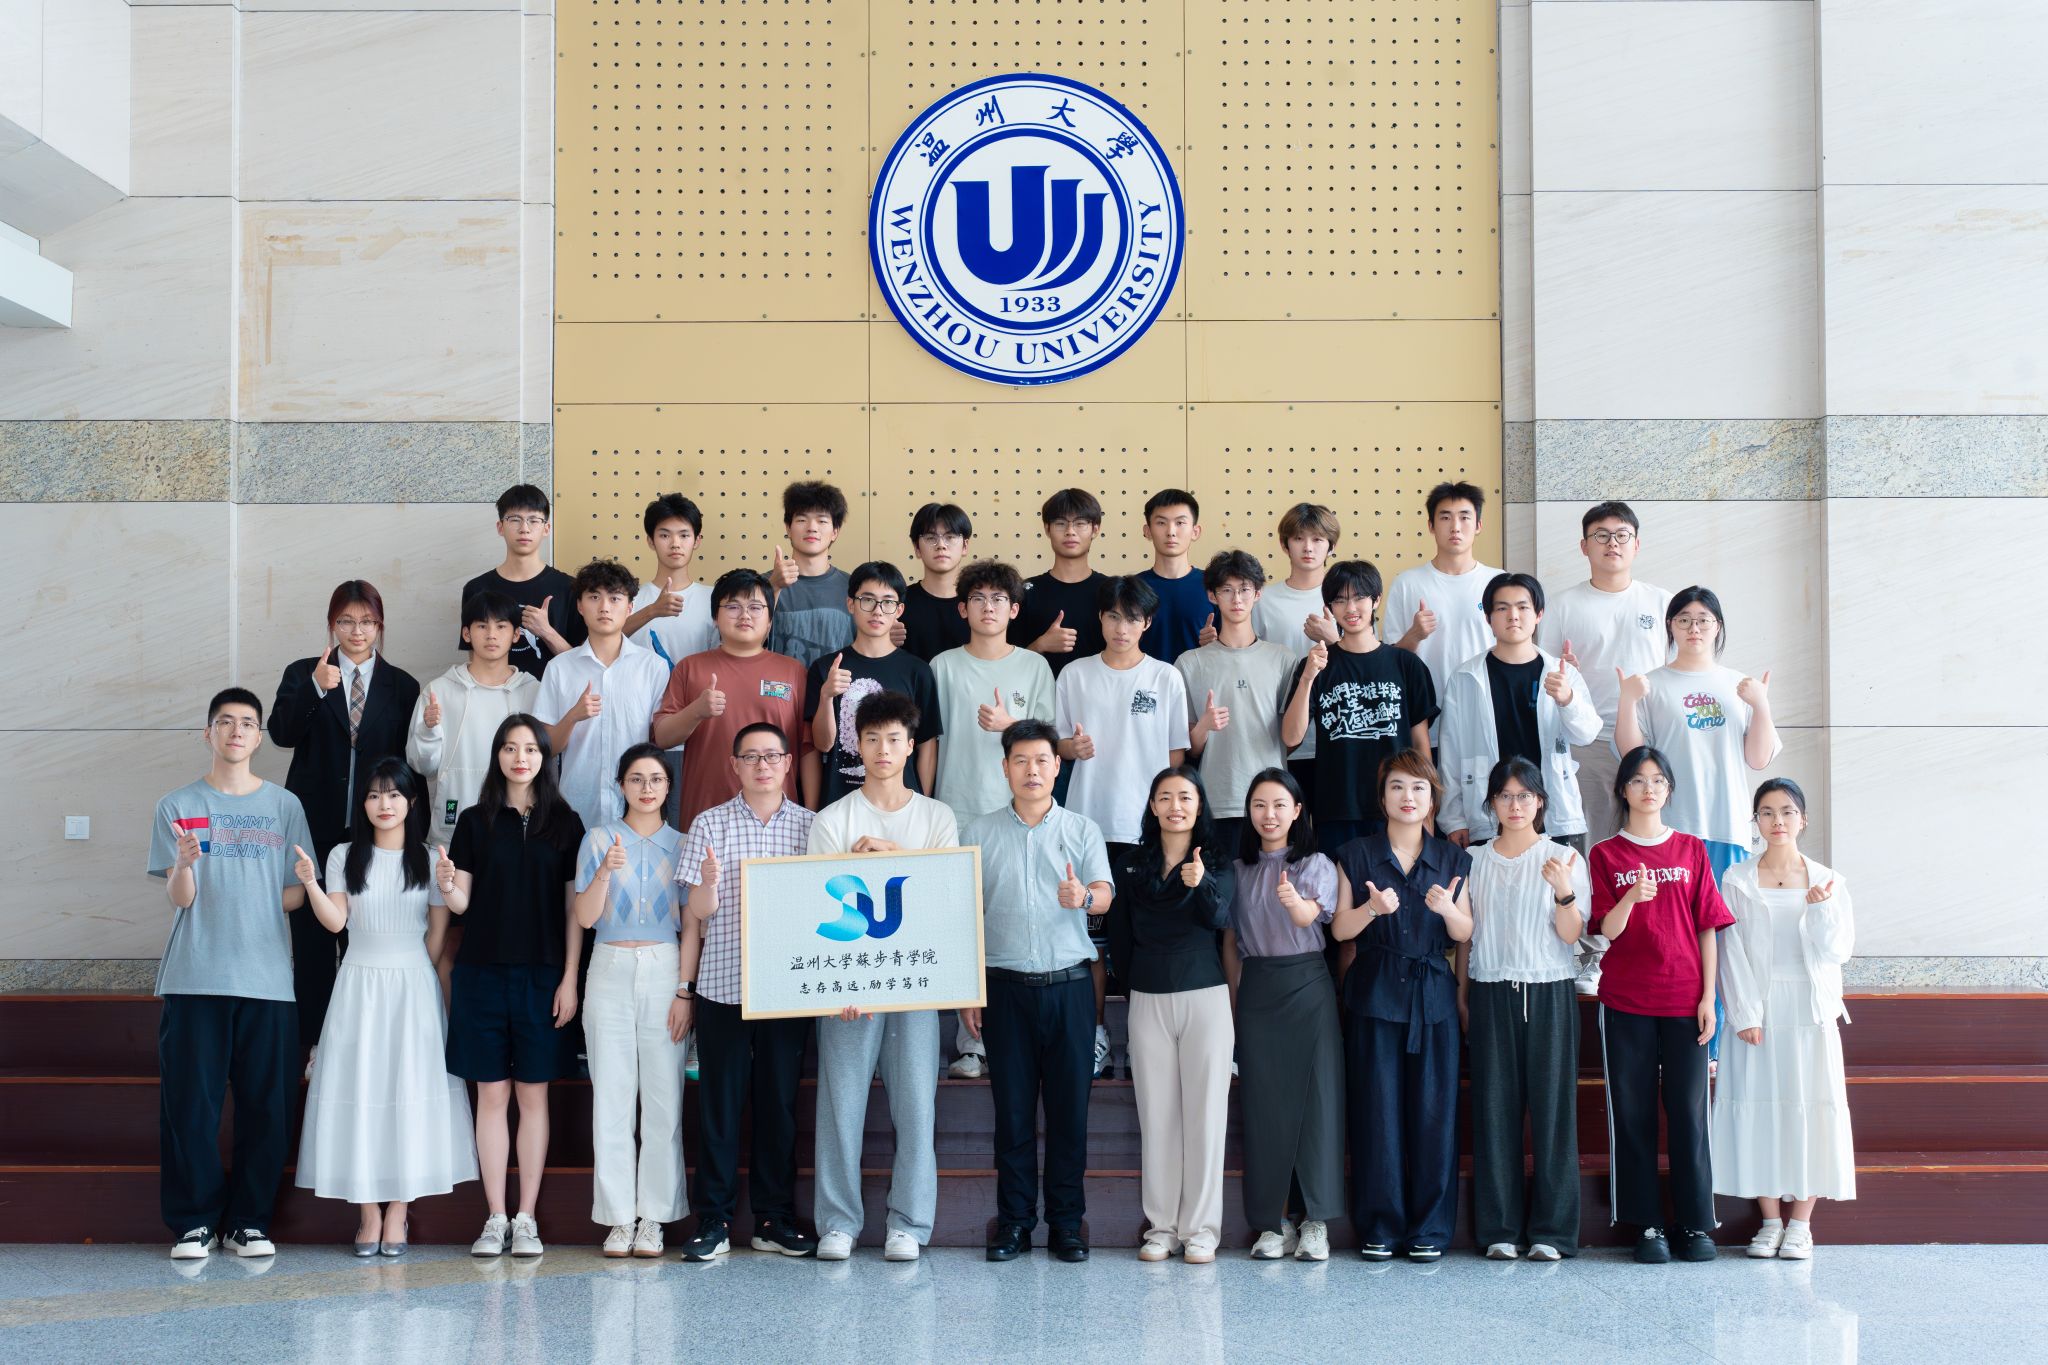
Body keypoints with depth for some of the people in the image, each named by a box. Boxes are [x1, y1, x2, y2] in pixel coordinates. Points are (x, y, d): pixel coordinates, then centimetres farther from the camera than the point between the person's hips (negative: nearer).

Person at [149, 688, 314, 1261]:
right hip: (195, 977, -1)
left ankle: (249, 1221, 11)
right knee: (190, 1102, -2)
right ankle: (195, 1222, 8)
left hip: (267, 978, 1)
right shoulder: (178, 806, 7)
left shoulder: (285, 806, 11)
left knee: (265, 1104, 1)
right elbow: (179, 897, -2)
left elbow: (296, 894, 10)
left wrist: (239, 905, -4)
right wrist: (185, 862, -22)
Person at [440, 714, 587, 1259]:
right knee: (492, 1094, 3)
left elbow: (575, 908, 2)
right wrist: (446, 886, -20)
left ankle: (526, 1219, 8)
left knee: (533, 1094, 2)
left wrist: (569, 979, -5)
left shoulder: (564, 822, 4)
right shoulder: (475, 821, 6)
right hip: (482, 970, 1)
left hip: (542, 974, -1)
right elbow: (462, 903, 4)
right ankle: (495, 1218, 9)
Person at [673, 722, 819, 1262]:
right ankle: (713, 1219, 8)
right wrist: (709, 882, -22)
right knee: (719, 1100, 1)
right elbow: (698, 911, 1)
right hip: (722, 982, -1)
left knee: (779, 1100, 5)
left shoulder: (810, 826, 7)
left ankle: (774, 1219, 15)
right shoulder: (710, 824, 5)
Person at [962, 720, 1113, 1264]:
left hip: (1070, 985, 0)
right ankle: (1014, 1219, 11)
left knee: (1070, 1105, 2)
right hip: (1005, 987, 0)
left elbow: (1105, 894, -5)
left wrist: (1084, 897, -30)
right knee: (1012, 1106, 3)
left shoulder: (1082, 830, 8)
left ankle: (1066, 1221, 11)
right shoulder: (977, 833, 7)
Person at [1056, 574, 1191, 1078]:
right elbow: (1056, 745, 11)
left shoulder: (1166, 678, 4)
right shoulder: (1075, 676, 7)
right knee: (1090, 928, 2)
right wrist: (1072, 747, -11)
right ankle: (1096, 1031, 12)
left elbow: (1177, 753, 6)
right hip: (1089, 822, 1)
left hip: (1148, 827, -1)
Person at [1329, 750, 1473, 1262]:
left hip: (1433, 996, 1)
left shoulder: (1454, 860, 10)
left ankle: (1429, 1227, 7)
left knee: (1433, 1110, -2)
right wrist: (1371, 908, -17)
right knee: (1377, 1110, -2)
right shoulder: (1356, 856, 7)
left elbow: (1465, 934, 7)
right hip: (1374, 996, -1)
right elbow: (1340, 928, 2)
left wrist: (1448, 909, -14)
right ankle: (1379, 1225, 6)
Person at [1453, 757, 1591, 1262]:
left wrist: (1564, 890, -22)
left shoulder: (1563, 857, 1)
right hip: (1490, 993, 2)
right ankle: (1500, 1228, 7)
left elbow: (1571, 935, -5)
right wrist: (1462, 994, 9)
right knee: (1495, 1107, 1)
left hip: (1548, 993, -2)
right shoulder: (1476, 860, 9)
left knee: (1551, 1106, -2)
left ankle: (1550, 1229, 5)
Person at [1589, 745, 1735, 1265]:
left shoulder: (1691, 850, 8)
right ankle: (1647, 1224, 7)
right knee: (1633, 1112, 1)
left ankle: (1696, 1223, 8)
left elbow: (1707, 928, 7)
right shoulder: (1605, 855, 4)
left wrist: (1708, 996, 0)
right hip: (1626, 1002, 0)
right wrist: (1631, 898, -24)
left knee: (1688, 1110, 0)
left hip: (1684, 1000, 1)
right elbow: (1607, 930, -4)